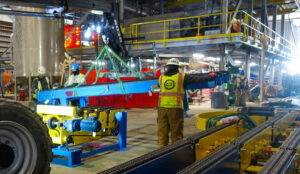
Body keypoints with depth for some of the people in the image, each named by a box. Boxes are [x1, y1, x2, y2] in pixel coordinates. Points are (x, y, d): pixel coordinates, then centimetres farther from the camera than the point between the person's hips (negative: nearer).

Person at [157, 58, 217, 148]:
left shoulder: (161, 77, 11)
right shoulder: (182, 77, 2)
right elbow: (197, 79, 7)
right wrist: (211, 76, 22)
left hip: (162, 107, 3)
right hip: (175, 108, -3)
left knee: (162, 132, 9)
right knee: (176, 133, 6)